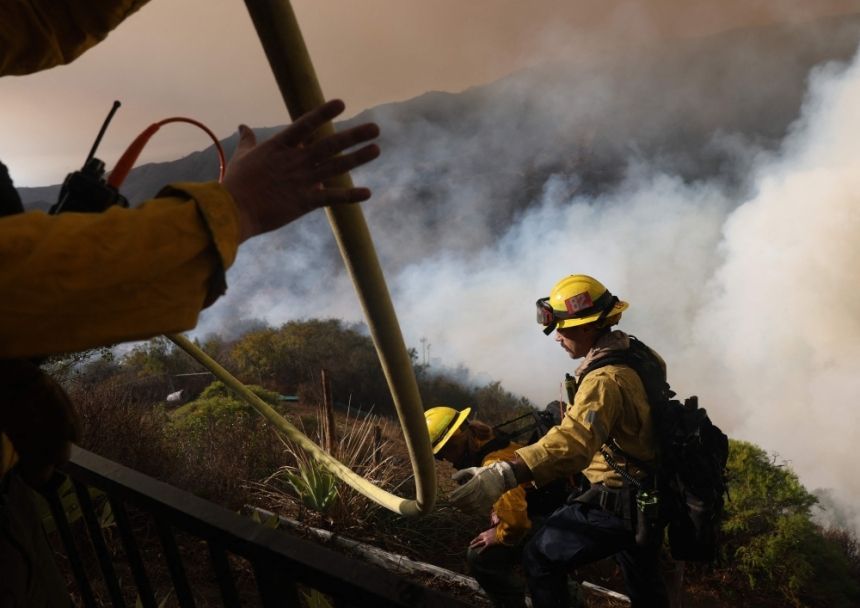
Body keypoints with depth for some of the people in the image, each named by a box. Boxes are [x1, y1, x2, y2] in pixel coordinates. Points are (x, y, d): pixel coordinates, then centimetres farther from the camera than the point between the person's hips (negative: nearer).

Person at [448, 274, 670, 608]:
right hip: (649, 497, 10)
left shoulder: (606, 379, -30)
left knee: (540, 559, 0)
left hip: (616, 501, -10)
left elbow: (573, 442, -46)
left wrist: (503, 475, -57)